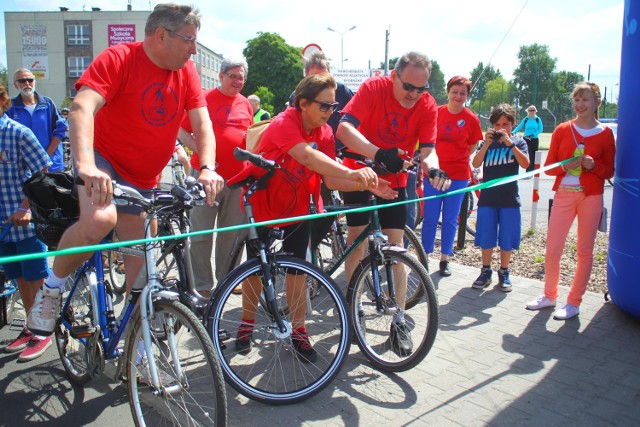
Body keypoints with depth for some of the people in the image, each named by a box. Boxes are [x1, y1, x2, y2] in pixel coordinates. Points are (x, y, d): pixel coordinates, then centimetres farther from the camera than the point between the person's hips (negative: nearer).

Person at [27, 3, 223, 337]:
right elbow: (82, 109, -30)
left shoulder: (186, 72, -1)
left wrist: (207, 168, -27)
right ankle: (52, 287, -6)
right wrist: (86, 165, -47)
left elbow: (202, 124, -7)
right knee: (100, 219, -35)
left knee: (140, 262, 6)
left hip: (142, 181, 5)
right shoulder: (119, 59, -16)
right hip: (103, 161, -5)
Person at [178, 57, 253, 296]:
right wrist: (201, 152, -16)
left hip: (237, 176, 5)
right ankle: (203, 285, 11)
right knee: (202, 232, 1)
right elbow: (182, 131, -3)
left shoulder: (245, 104, 14)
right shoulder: (204, 98, 0)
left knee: (234, 232, 10)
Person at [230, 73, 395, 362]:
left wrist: (366, 185, -30)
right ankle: (246, 326, 28)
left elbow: (330, 179, -15)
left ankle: (298, 332, 15)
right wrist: (351, 172, -58)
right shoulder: (284, 124, -26)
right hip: (262, 204, -4)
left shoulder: (325, 133, -7)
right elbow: (307, 155, -46)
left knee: (297, 270, 2)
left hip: (296, 208, 4)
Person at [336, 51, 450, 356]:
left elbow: (427, 148, -15)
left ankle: (399, 320, 6)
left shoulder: (428, 106, -11)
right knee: (357, 239, -1)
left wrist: (432, 167, -39)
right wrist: (378, 154, -46)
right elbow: (344, 128, -31)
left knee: (396, 246, -3)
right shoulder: (373, 88, -19)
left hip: (395, 179, 2)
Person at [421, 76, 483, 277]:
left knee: (450, 219, 7)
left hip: (458, 175, 0)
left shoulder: (471, 119, -2)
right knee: (430, 217, 3)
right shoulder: (436, 113, 1)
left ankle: (445, 260, 20)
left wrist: (456, 158, -1)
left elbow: (472, 147, 9)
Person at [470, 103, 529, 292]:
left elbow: (525, 164, -12)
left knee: (506, 239, 6)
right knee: (486, 238, 5)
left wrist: (510, 144, -20)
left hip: (509, 198, -1)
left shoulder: (518, 142, 4)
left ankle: (504, 273, 21)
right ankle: (486, 271, 20)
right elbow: (475, 163, -8)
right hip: (488, 197, 1)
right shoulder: (487, 143, 6)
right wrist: (487, 144, -18)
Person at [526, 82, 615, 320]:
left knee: (585, 250, 4)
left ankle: (574, 302, 17)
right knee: (552, 249, 1)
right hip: (564, 194, 1)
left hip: (591, 197, -1)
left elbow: (609, 172, 6)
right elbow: (549, 167, 5)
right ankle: (549, 295, 21)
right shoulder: (562, 130, 4)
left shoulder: (605, 134, 3)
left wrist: (594, 165, -14)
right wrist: (565, 167, -15)